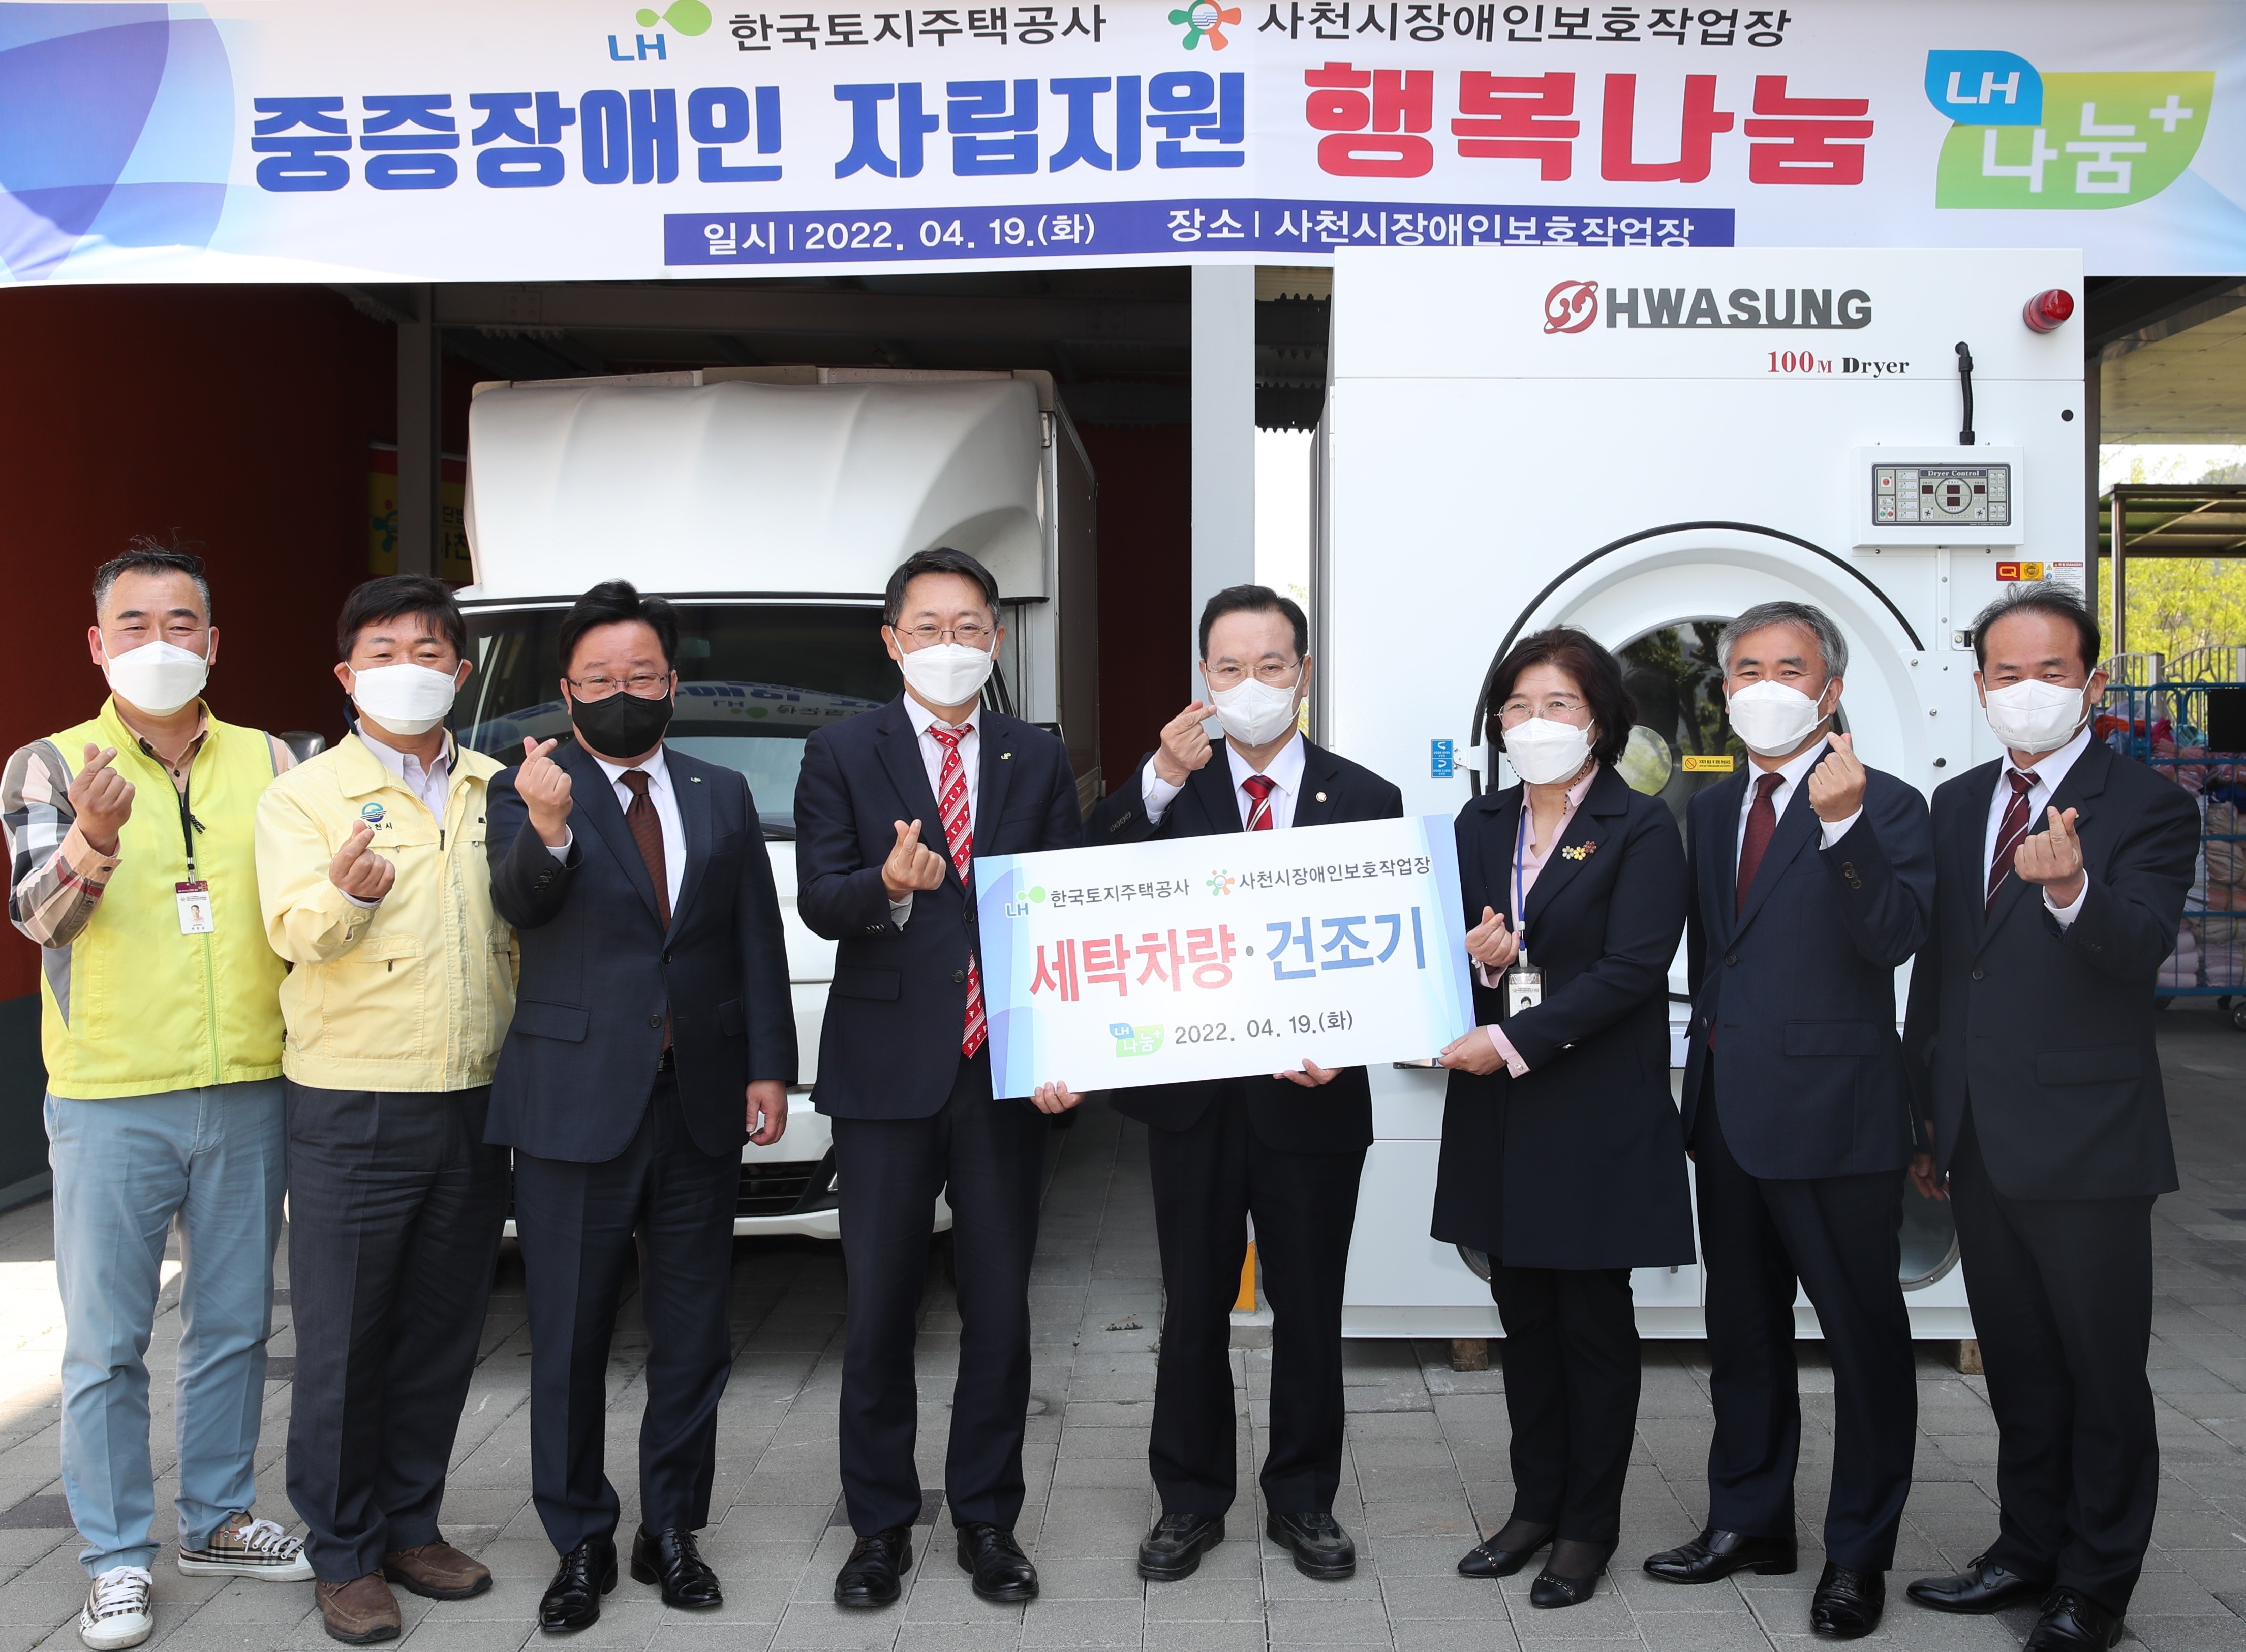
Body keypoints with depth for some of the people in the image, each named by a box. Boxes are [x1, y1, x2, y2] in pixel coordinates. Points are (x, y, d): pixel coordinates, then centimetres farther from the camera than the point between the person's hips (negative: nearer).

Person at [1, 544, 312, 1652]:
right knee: (106, 1343, 3)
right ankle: (118, 1558, 16)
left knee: (234, 1324, 13)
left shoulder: (268, 764, 6)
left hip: (247, 1093, 3)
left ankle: (217, 1522, 29)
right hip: (110, 1102, -3)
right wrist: (91, 842, -35)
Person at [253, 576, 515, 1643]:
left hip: (475, 1103, 4)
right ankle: (344, 1556, 15)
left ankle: (411, 1526, 26)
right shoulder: (304, 794, -2)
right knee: (345, 1343, 2)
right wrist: (347, 892, -37)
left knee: (442, 1336, 12)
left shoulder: (493, 790, 11)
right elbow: (295, 932, -16)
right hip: (353, 1108, -4)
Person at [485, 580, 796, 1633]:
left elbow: (758, 943, 8)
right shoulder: (526, 794, -1)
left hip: (701, 1108, 3)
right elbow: (519, 903, -21)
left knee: (693, 1339, 12)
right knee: (568, 1343, 7)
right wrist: (547, 828, -41)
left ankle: (672, 1528, 27)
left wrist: (769, 1066, 0)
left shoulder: (723, 797, 9)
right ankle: (581, 1544, 21)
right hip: (574, 1104, -3)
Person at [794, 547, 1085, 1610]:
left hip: (1007, 1069, 2)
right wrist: (887, 886, -28)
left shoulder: (1040, 758, 8)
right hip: (885, 1071, -1)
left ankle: (986, 1520, 22)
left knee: (999, 1308, 8)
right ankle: (881, 1525, 20)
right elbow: (817, 901, -6)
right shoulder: (841, 754, 3)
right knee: (878, 1312, 6)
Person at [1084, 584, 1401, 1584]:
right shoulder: (1168, 792, 3)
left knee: (1309, 1311, 12)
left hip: (1311, 1092, 0)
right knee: (1193, 1310, 12)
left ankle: (1303, 1502, 28)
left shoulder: (1365, 802, 2)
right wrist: (1161, 782, -22)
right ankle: (1190, 1502, 26)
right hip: (1193, 1093, 0)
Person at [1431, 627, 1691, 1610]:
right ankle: (1535, 1505, 26)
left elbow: (1631, 968, -15)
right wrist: (1474, 961, -11)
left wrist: (1513, 1041, -19)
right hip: (1499, 1118, 5)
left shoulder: (1641, 831, -6)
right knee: (1524, 1316, 13)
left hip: (1597, 1114, -5)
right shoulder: (1480, 825, 11)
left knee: (1593, 1322, 5)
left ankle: (1589, 1527, 18)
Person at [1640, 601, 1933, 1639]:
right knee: (1743, 1329, 18)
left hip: (1834, 1116, -7)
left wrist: (1842, 825, -35)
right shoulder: (1711, 810, 12)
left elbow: (1895, 939, -24)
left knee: (1864, 1336, 4)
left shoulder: (1884, 807, -8)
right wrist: (1704, 1066, 9)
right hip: (1728, 1112, 7)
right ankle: (1748, 1522, 32)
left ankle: (1858, 1554, 16)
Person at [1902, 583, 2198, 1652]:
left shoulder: (2148, 807, -8)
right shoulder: (1957, 803, 11)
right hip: (1979, 1143, 6)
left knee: (2103, 1374, 6)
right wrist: (1922, 1113, 15)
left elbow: (2139, 950, -23)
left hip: (2086, 1146, -6)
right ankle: (2029, 1551, 32)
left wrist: (2072, 890, -44)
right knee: (2019, 1368, 18)